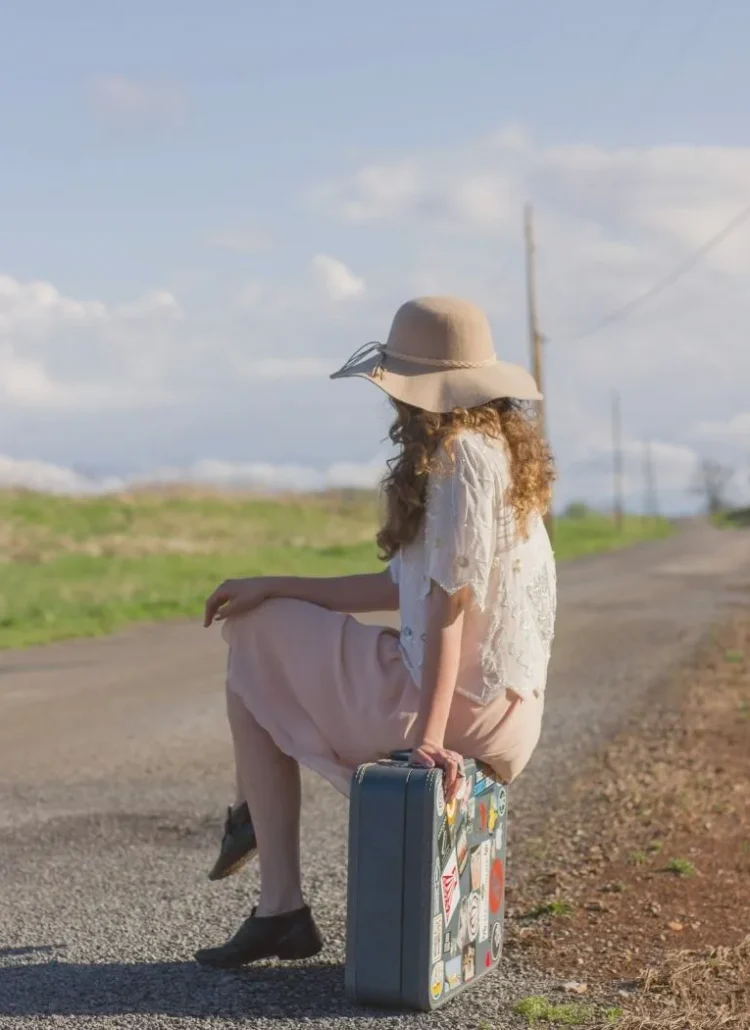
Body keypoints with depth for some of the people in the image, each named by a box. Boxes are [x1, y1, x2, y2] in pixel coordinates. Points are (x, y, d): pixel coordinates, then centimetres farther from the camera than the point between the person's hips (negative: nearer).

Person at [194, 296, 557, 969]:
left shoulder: (458, 454, -14)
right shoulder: (498, 449, 15)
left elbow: (449, 600, -22)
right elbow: (405, 588, 14)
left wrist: (428, 734, -26)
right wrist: (275, 588, 12)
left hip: (462, 705, -10)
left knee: (252, 657, 6)